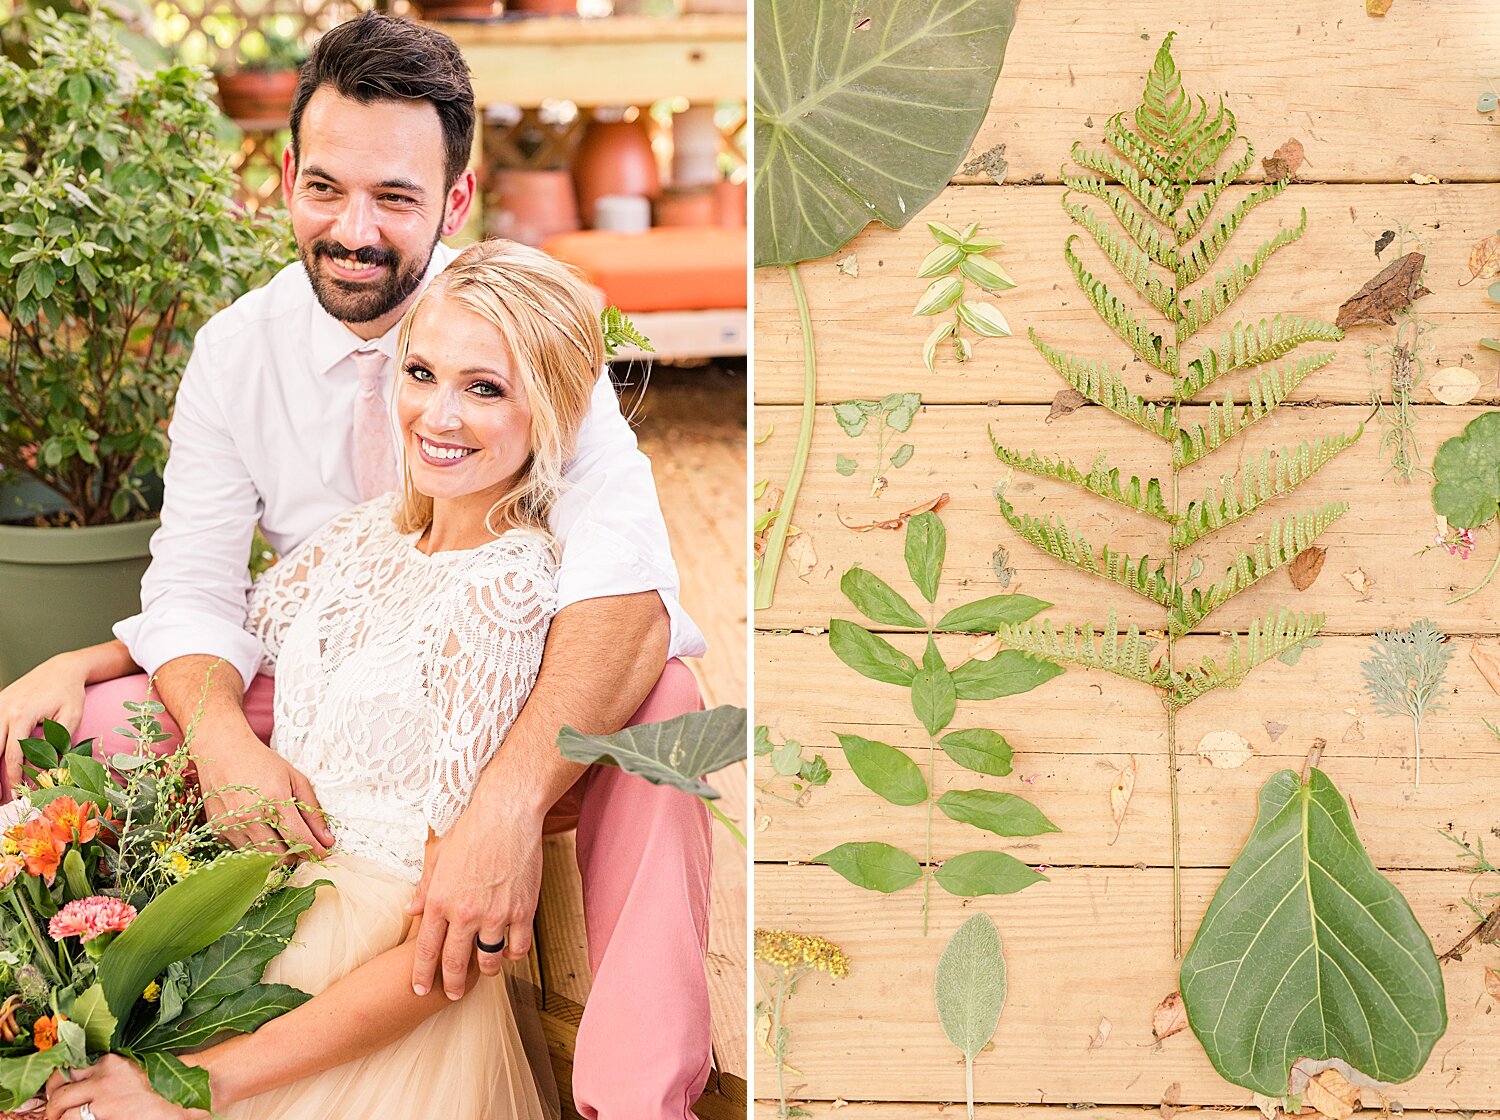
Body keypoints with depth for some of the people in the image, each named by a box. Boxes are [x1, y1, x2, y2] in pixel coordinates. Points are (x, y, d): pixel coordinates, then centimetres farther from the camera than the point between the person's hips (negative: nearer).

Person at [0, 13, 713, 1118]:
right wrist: (226, 741, -29)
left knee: (660, 698, -35)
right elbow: (194, 587, -4)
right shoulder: (235, 351, -4)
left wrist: (508, 804, -45)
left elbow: (626, 583, -29)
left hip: (506, 712, -3)